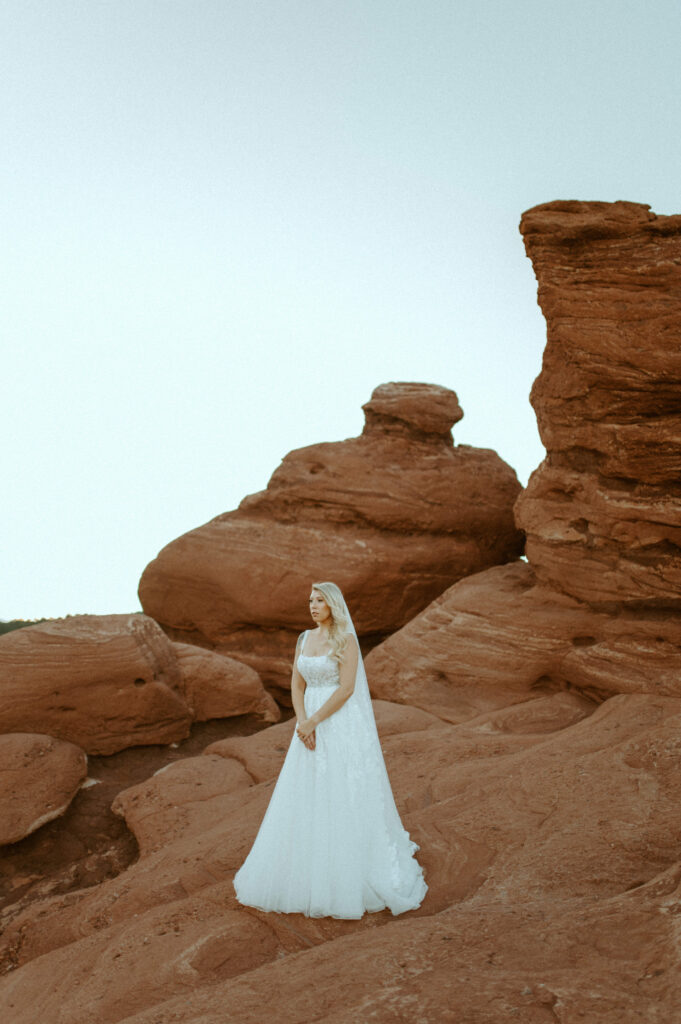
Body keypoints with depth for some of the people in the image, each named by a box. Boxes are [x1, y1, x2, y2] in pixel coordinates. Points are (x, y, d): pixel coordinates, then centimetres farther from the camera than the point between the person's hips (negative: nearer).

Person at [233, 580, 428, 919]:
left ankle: (346, 880, 11)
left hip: (342, 727, -7)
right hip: (311, 727, 7)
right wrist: (302, 723, -7)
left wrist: (312, 722, -17)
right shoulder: (304, 639, 10)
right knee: (304, 801, 9)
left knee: (342, 800, -3)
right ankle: (306, 875, 23)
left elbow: (346, 689, -17)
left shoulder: (346, 640, -10)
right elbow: (296, 685, 8)